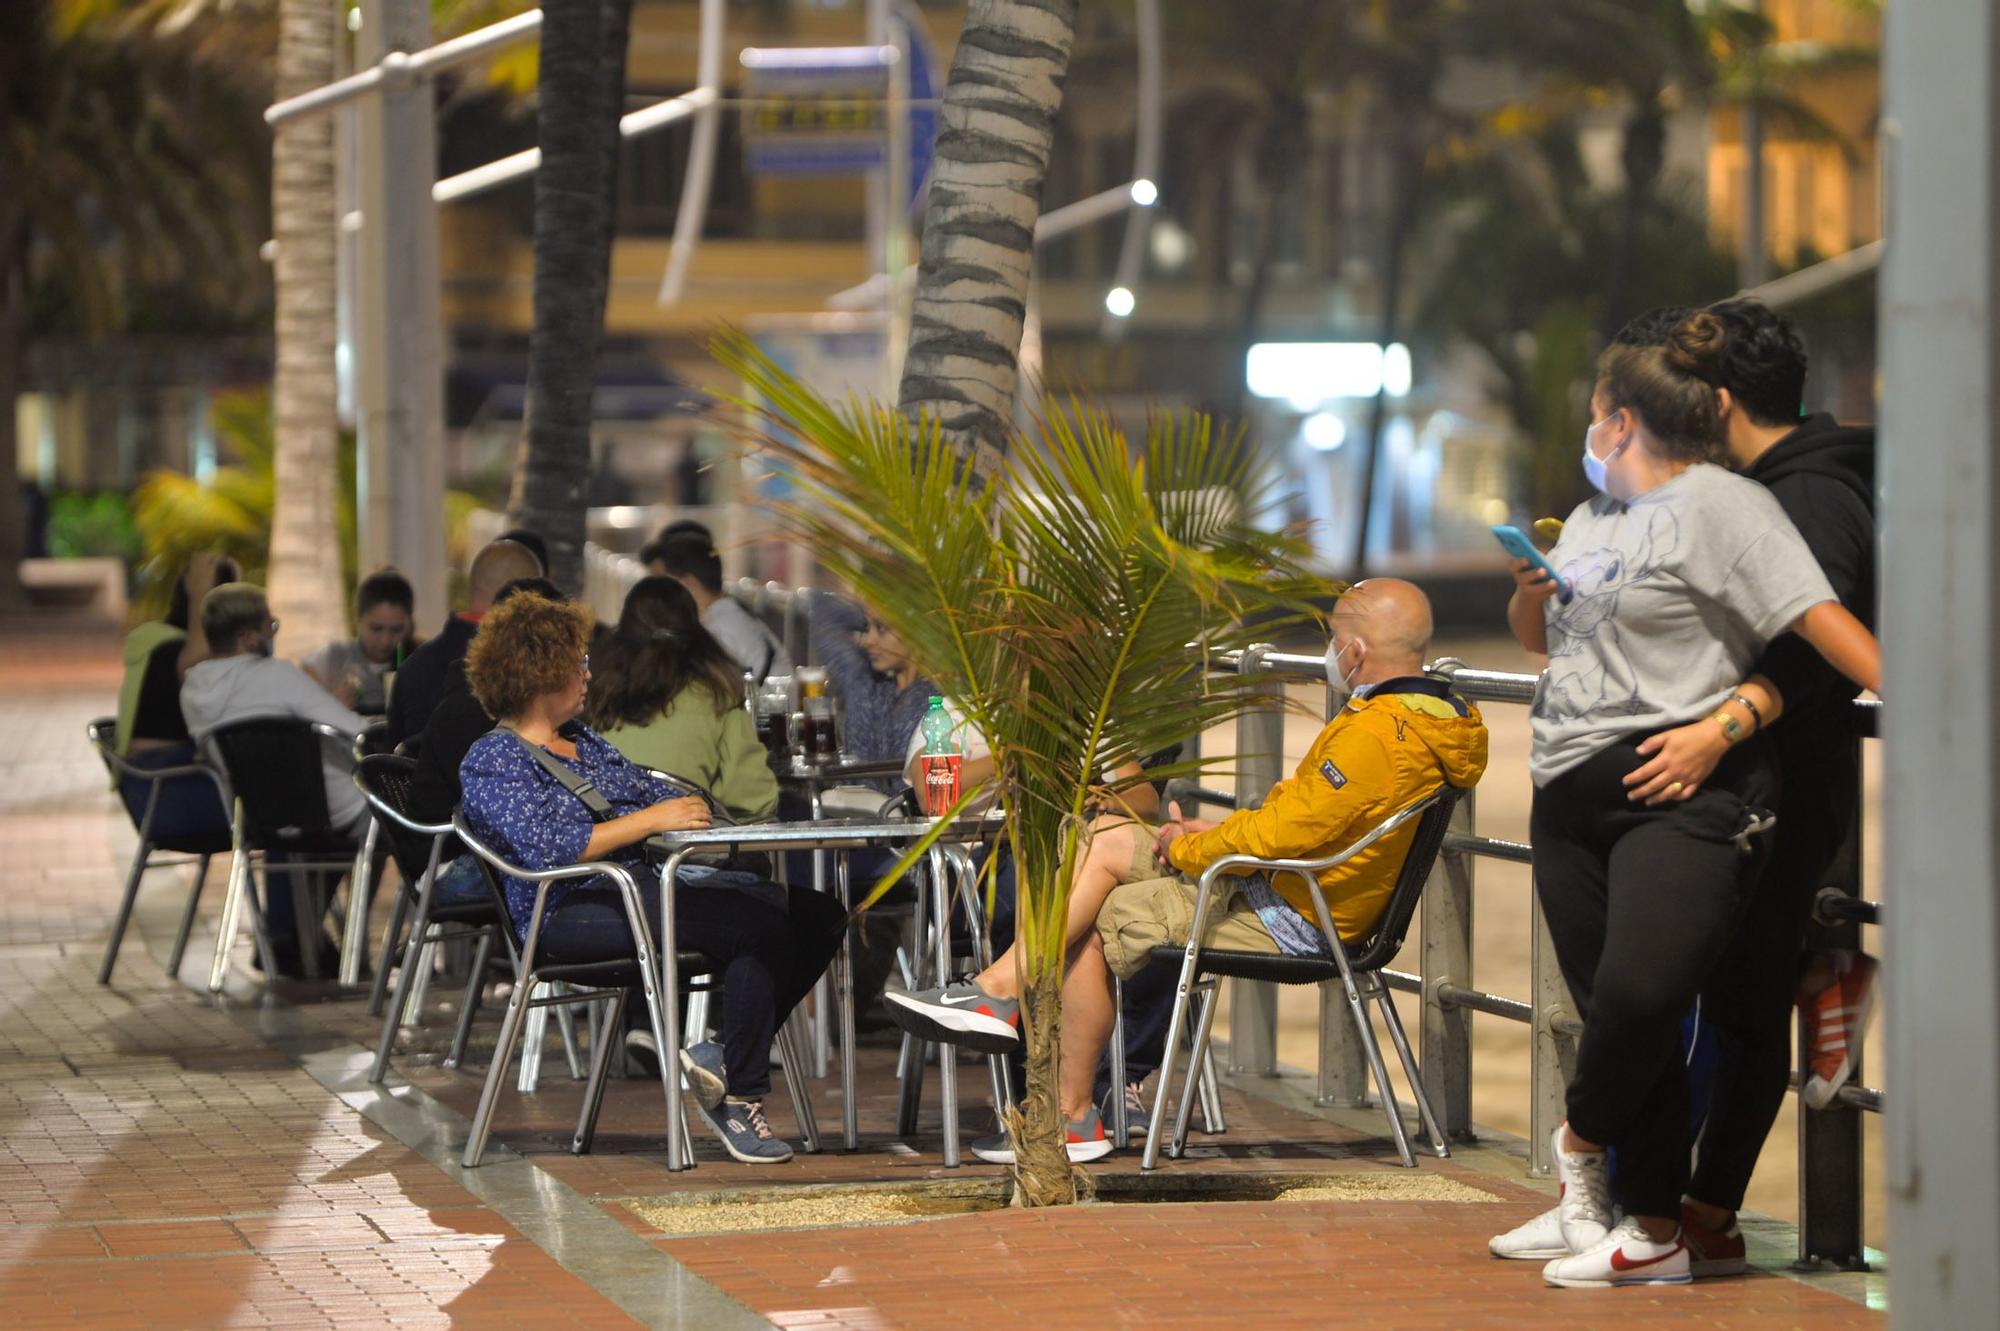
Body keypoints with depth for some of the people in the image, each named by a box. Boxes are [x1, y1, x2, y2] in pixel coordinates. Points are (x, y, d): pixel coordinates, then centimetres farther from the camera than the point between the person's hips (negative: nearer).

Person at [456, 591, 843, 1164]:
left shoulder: (581, 739, 24)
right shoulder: (492, 761, -4)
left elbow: (648, 789, 23)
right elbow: (546, 848, -18)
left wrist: (688, 809, -1)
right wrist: (650, 820, -17)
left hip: (646, 883, 9)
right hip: (571, 912, -9)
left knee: (818, 915, -7)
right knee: (762, 924, -29)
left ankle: (728, 1058, -6)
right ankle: (739, 1100, -19)